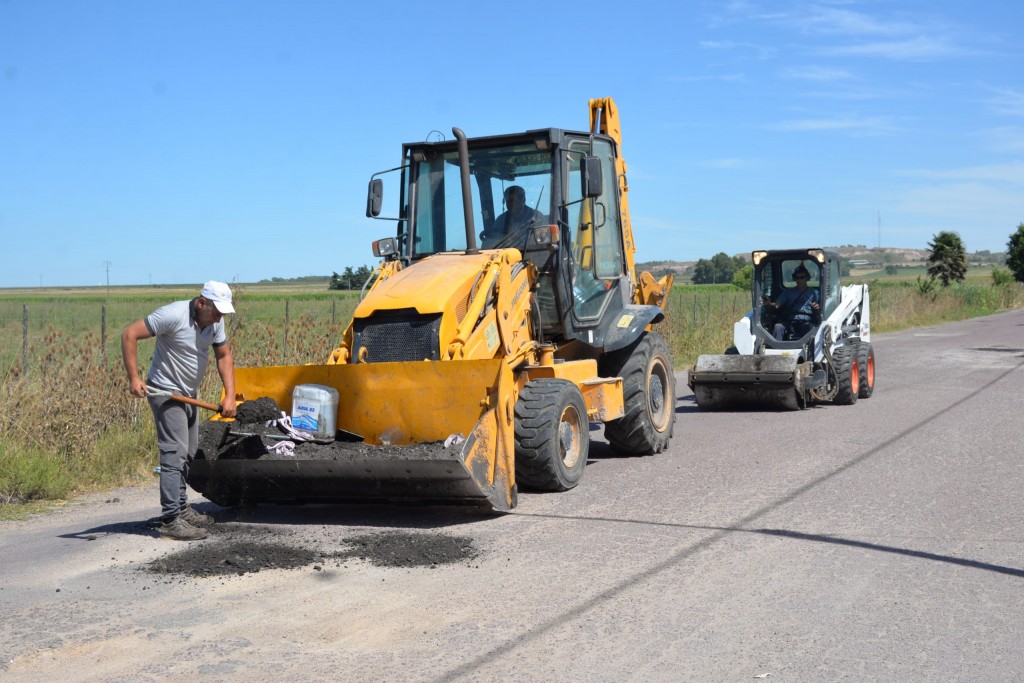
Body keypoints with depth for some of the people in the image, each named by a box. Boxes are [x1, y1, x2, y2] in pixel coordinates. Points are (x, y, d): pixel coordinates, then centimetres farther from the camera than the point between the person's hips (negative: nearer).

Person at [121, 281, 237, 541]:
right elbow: (129, 335, -23)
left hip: (189, 394, 9)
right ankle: (171, 520, -13)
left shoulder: (215, 322, -1)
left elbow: (224, 356, 8)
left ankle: (181, 508, 29)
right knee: (175, 454, -14)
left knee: (188, 453, 16)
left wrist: (230, 395, -3)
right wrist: (133, 378, -27)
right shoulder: (173, 315, -23)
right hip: (166, 393, -9)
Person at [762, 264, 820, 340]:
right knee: (778, 327, -31)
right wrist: (769, 304, -15)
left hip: (806, 323, -1)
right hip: (790, 323, 1)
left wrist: (817, 308, -16)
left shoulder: (814, 293, 20)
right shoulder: (788, 292, 24)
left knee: (810, 328, -36)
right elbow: (777, 305, 9)